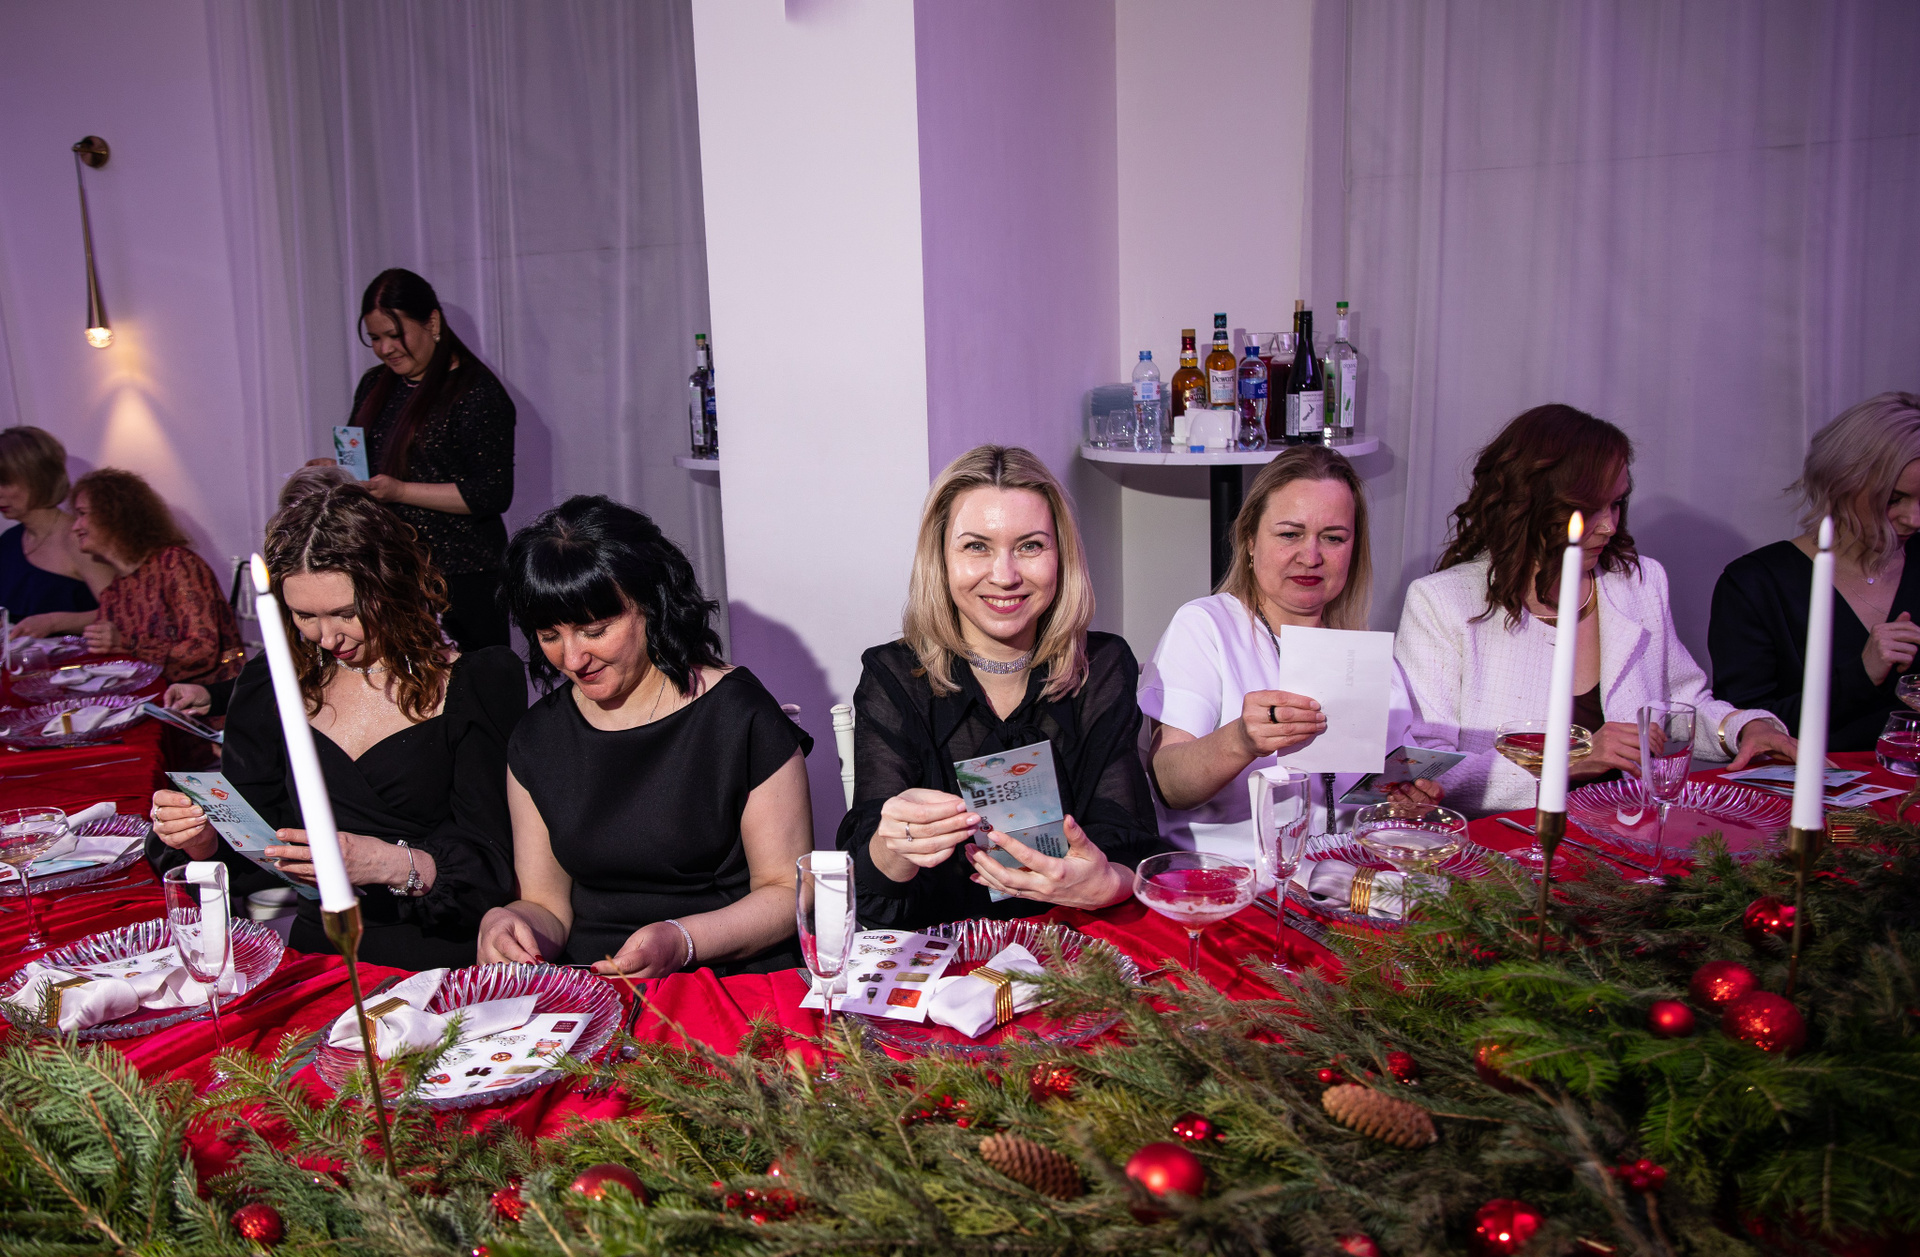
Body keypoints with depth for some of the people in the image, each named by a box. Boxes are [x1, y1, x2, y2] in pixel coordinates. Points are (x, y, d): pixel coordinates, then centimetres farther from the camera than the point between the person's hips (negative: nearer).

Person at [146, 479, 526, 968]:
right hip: (320, 962, 3)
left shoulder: (475, 686, 0)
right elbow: (246, 860, 16)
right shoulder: (266, 690, 14)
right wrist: (201, 841, -6)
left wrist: (392, 865, -20)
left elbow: (494, 863, -4)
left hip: (446, 966, -3)